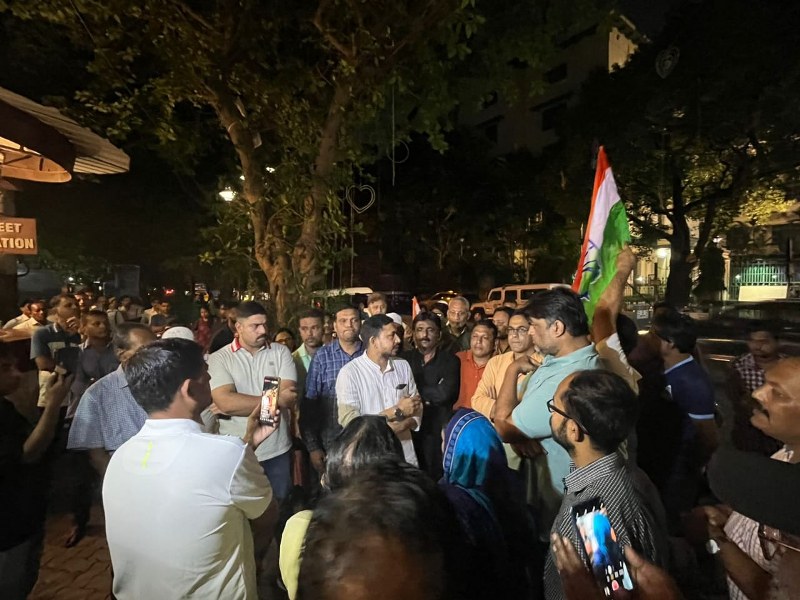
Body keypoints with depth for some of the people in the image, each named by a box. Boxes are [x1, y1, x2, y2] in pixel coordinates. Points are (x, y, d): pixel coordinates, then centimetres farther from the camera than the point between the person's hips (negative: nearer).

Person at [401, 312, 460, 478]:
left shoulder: (450, 361, 0)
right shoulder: (405, 359, 5)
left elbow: (444, 393, -14)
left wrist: (414, 390, -6)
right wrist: (429, 395, -11)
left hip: (439, 431, -1)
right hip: (410, 430, 2)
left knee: (437, 477, 7)